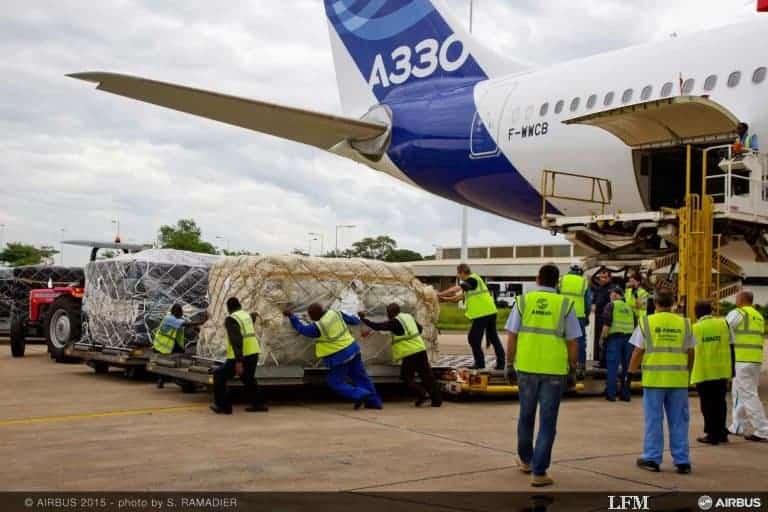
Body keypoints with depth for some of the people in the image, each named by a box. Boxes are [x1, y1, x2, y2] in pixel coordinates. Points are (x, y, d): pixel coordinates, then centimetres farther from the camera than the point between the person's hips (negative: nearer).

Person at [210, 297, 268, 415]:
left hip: (241, 356, -8)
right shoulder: (247, 315, 12)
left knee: (219, 376, 5)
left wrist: (238, 361, -28)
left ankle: (223, 405, 5)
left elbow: (236, 340, -23)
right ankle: (259, 404, 25)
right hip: (253, 353, 8)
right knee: (248, 378, 27)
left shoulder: (231, 319, -11)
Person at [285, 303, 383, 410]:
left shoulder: (318, 327, -19)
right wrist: (357, 319, 34)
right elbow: (352, 320, 11)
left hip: (340, 357, -7)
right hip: (352, 349, 7)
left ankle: (360, 395, -5)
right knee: (360, 377, 15)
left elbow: (302, 329, -2)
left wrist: (291, 316, 6)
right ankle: (374, 402, 21)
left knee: (336, 383, 6)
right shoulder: (335, 313, -3)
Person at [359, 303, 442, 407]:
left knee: (406, 376, 7)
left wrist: (363, 318, 0)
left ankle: (422, 394, -5)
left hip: (410, 354, -7)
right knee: (427, 375, 9)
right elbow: (419, 328, 28)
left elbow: (377, 326, -9)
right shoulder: (409, 317, 15)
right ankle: (437, 399, 8)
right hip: (421, 350, 7)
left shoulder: (394, 322, -7)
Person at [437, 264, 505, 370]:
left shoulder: (472, 279, -11)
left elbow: (455, 289, -21)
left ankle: (480, 363, 5)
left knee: (473, 338, 0)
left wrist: (440, 294, -17)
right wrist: (446, 298, 21)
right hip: (490, 312, 10)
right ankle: (501, 363, 14)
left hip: (482, 313, -10)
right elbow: (461, 295, 24)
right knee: (493, 338, 12)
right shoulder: (473, 280, 20)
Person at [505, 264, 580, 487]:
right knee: (547, 422, 5)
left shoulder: (523, 301, 0)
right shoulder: (564, 304, -3)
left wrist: (509, 364, 8)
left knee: (526, 416, 20)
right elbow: (572, 342, -2)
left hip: (526, 367, 2)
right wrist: (573, 368, 9)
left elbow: (512, 336, -1)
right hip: (554, 370, -2)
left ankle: (525, 460, 38)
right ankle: (539, 472, 5)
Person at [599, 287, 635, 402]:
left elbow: (607, 324, -9)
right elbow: (634, 325, 18)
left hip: (615, 338, -5)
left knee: (612, 366, -3)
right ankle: (626, 394, 12)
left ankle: (611, 394, -3)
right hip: (629, 338, 5)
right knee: (627, 366, 9)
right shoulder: (629, 307, 18)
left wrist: (602, 338, -3)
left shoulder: (611, 305, 1)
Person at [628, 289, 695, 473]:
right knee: (679, 421, 8)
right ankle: (682, 461, 12)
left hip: (654, 378, -2)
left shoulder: (646, 322, -2)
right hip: (678, 379, 2)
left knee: (653, 420, 7)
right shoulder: (684, 324, 5)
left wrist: (631, 370, 14)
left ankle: (652, 458, 11)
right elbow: (690, 352, 8)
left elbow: (638, 351, -2)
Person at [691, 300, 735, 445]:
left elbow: (690, 352, -2)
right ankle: (721, 432, 20)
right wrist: (732, 370, 13)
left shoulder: (694, 329, -6)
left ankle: (712, 434, 6)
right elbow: (731, 348, 6)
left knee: (708, 402, 5)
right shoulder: (724, 324, 2)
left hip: (703, 373, -3)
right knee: (720, 402, 14)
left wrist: (689, 373, 9)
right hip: (722, 371, 3)